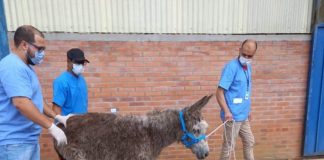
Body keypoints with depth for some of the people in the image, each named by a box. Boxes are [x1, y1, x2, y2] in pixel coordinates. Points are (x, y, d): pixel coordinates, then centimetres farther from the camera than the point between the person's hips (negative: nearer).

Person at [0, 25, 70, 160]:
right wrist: (51, 127, -25)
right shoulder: (12, 67, -19)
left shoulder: (25, 67, 13)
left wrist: (58, 117, 13)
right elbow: (21, 103, -29)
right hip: (14, 142, -9)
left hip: (29, 139, 10)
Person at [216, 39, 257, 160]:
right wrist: (226, 112, -32)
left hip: (244, 116, 8)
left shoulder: (248, 67, 8)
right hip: (233, 116, -8)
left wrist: (248, 110, 19)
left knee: (249, 142, 24)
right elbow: (219, 92, -22)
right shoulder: (231, 67, -18)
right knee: (229, 147, 4)